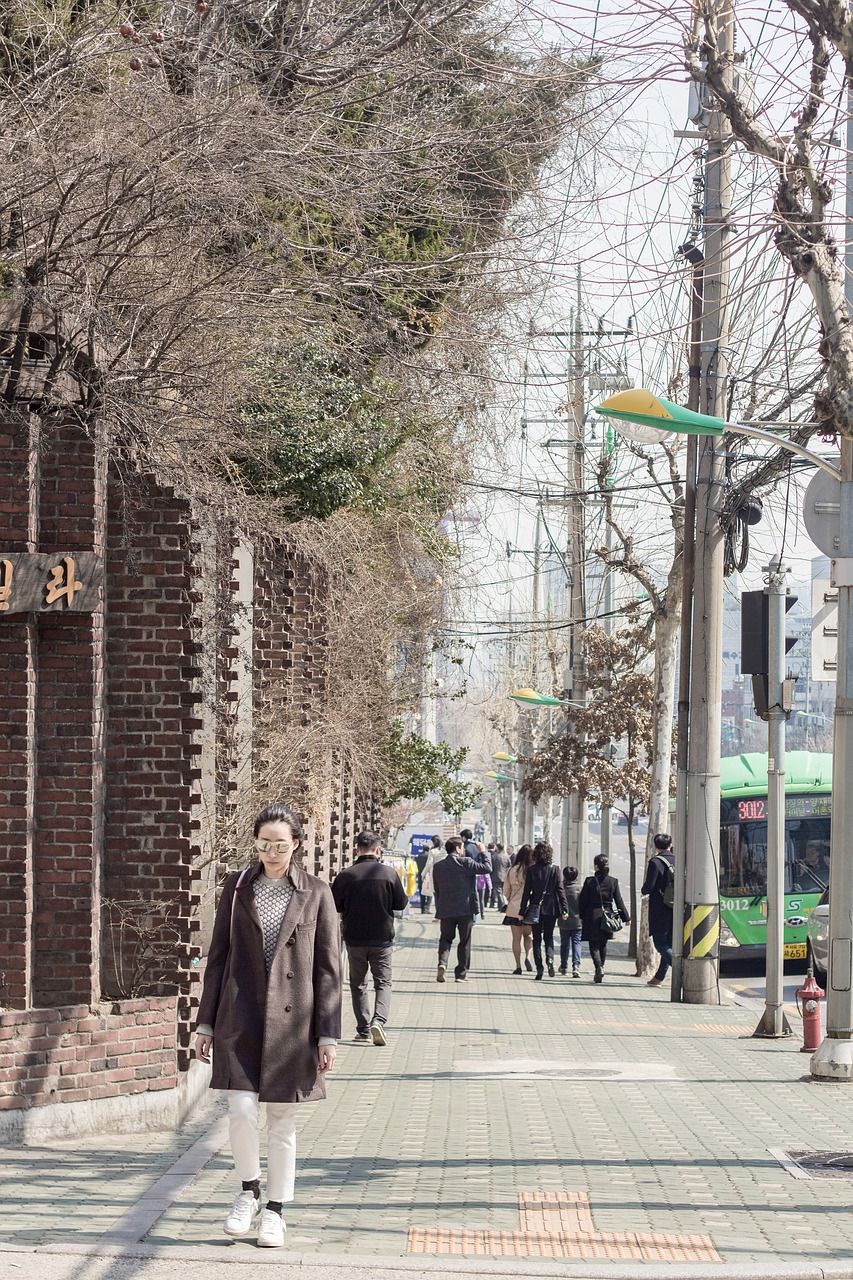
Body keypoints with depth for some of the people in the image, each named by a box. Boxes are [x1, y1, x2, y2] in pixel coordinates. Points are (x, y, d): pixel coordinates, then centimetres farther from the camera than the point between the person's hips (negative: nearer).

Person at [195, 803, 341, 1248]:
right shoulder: (237, 887, 6)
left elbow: (327, 969, 2)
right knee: (241, 1110, -11)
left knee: (283, 1123, 5)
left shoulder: (316, 894, 2)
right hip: (241, 1017, 1)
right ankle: (249, 1191, 12)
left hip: (291, 1021, 0)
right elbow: (218, 956, 9)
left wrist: (328, 1035, -2)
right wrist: (206, 1023, 7)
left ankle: (274, 1211, 18)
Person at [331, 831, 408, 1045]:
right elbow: (401, 904, 0)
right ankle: (379, 1020, -16)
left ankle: (363, 1031, 10)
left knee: (358, 984, 12)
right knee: (383, 982, 7)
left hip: (355, 939, 0)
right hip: (382, 938, 0)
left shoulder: (346, 875, -10)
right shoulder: (389, 873, -7)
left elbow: (334, 905, -2)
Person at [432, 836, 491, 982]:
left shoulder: (438, 866, 5)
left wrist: (439, 912, 19)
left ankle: (442, 963, -9)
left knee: (446, 938, 16)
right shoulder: (466, 863, -11)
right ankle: (461, 973, 9)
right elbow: (487, 868, -9)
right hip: (465, 909, -3)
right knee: (464, 941, 7)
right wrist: (483, 852, 7)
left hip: (446, 910, 3)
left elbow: (436, 890, 12)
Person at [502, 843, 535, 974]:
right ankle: (527, 957, -2)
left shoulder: (512, 870, -4)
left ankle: (518, 966, 7)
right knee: (528, 934, 19)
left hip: (514, 908, 1)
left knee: (516, 938, 8)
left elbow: (506, 890, 5)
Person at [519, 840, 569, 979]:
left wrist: (523, 911, 0)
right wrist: (564, 909, -1)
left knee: (537, 939, 8)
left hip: (535, 909, -1)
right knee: (549, 936, 15)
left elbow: (526, 891, -4)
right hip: (551, 908, 1)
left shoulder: (531, 870, -6)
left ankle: (539, 968, 0)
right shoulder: (555, 869, -4)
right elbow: (560, 890, -4)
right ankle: (550, 958, -12)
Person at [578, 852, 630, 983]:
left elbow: (582, 900, -3)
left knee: (594, 945, 0)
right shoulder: (613, 881, -1)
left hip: (592, 917, -3)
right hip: (607, 917, 3)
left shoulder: (590, 881, -7)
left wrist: (581, 917, 8)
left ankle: (599, 967, -23)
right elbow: (619, 901, 2)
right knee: (603, 945, 16)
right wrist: (626, 917, 9)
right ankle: (599, 972, 23)